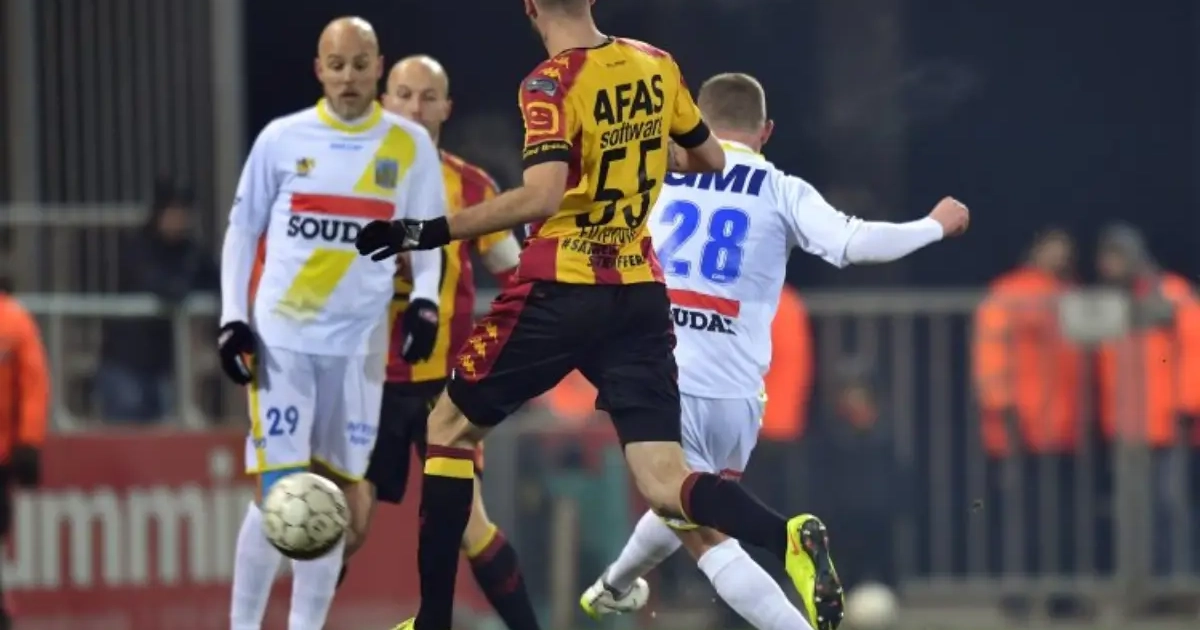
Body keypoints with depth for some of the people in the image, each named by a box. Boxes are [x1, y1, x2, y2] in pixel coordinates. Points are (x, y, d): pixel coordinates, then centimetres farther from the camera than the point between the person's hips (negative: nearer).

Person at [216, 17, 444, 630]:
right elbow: (242, 231, 8)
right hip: (280, 337, -2)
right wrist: (233, 319, -1)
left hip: (358, 344, 2)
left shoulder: (410, 146, 4)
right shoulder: (282, 139, 2)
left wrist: (424, 301, -7)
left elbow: (426, 238, 11)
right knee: (279, 493, -9)